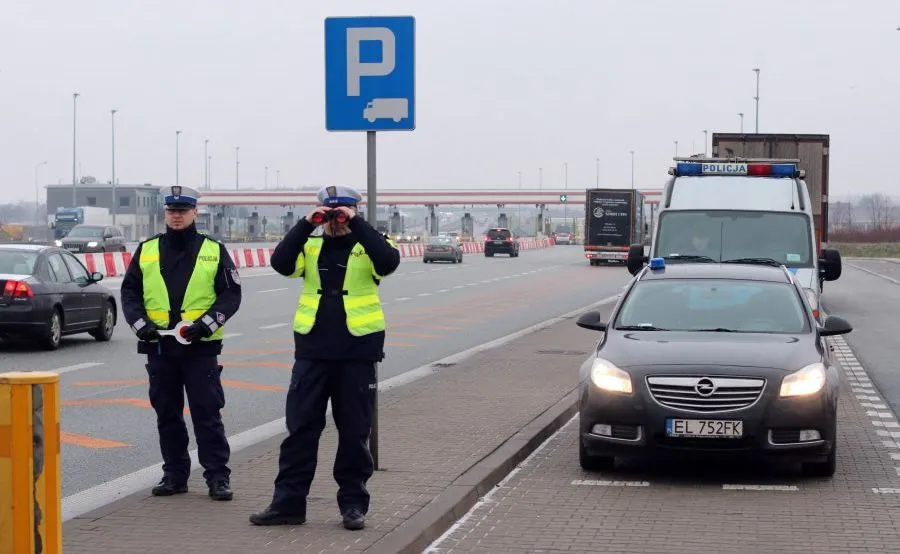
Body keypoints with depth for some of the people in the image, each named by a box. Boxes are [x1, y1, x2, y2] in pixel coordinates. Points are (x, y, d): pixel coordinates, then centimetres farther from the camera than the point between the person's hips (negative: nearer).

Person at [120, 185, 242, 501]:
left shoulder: (214, 251, 4)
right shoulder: (146, 250, 10)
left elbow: (231, 293, 1)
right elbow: (130, 291, 11)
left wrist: (207, 323, -13)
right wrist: (140, 323, -6)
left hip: (201, 346, -3)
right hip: (158, 346, 3)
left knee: (207, 413, -4)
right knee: (167, 413, 8)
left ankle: (218, 476, 0)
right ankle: (174, 475, 17)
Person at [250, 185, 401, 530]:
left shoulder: (368, 245, 3)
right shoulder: (310, 246, 9)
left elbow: (388, 261, -20)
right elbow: (281, 263, -9)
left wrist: (355, 224, -18)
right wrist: (307, 224, -14)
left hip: (357, 352, -2)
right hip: (312, 351, 2)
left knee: (354, 433, 6)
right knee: (300, 428, 3)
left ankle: (353, 504, 15)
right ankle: (288, 502, 9)